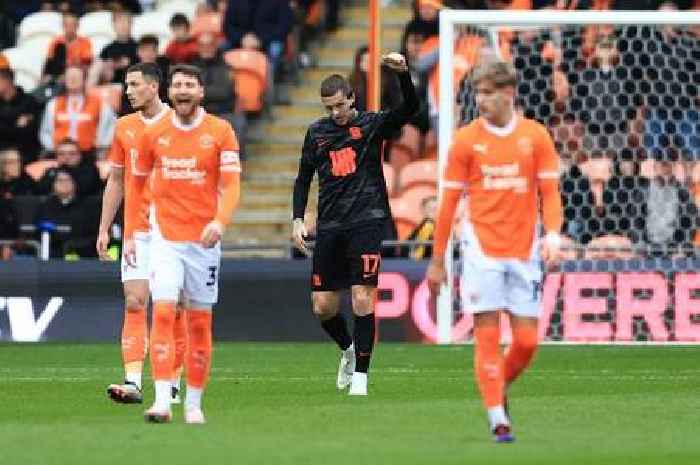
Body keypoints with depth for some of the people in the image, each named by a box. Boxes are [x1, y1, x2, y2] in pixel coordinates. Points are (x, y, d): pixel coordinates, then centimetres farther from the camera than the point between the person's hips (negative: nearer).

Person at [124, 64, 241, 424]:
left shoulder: (221, 132, -2)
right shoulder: (153, 134, 4)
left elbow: (231, 186, -8)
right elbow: (137, 183, 15)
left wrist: (219, 221, -25)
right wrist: (129, 235, 12)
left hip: (204, 240, 0)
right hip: (164, 238, 0)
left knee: (199, 323, 4)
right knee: (162, 313, -14)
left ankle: (194, 403, 14)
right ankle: (162, 401, -20)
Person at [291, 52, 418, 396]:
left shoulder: (371, 124, 1)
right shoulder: (317, 132, 12)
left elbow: (409, 108, -14)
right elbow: (304, 178, 19)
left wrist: (403, 73, -31)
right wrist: (298, 219, 8)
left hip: (366, 222, -4)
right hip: (329, 226, 4)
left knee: (362, 299, -13)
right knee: (322, 307, 3)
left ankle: (360, 375, -7)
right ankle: (348, 350, 32)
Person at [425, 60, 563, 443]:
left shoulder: (535, 136, 3)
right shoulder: (466, 139, 0)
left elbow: (549, 192, 5)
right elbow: (449, 202, 4)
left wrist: (553, 233, -14)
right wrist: (437, 260, 4)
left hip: (524, 251, 2)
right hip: (482, 249, -2)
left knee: (526, 340, 1)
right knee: (487, 336, -8)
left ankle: (500, 388, 29)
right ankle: (498, 419, -4)